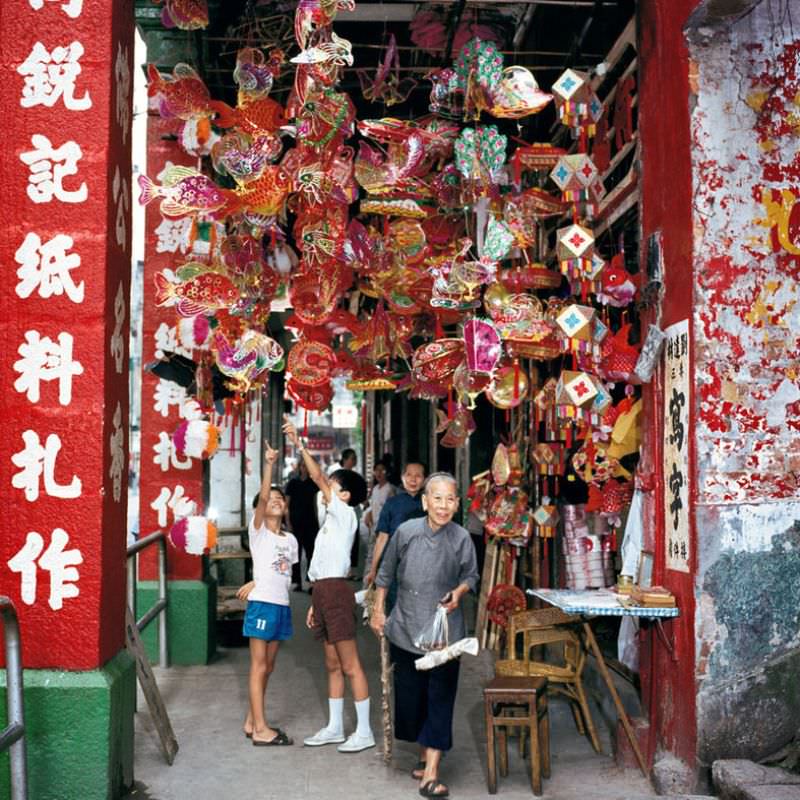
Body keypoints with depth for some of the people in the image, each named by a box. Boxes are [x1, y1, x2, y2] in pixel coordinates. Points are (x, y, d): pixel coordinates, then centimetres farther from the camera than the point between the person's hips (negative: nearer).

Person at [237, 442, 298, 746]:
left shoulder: (290, 540, 13)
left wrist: (258, 583, 2)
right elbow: (261, 496, -19)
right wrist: (269, 464, -28)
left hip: (281, 604, 6)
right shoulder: (258, 530, -3)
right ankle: (260, 729, -2)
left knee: (267, 667, 12)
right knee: (259, 667, -3)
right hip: (261, 604, -6)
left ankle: (252, 721, 22)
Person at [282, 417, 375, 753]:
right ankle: (335, 728, 21)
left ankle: (364, 731, 0)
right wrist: (315, 605, 19)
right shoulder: (330, 520, 20)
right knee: (332, 665, 14)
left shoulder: (345, 514, -6)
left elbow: (318, 478, -16)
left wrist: (299, 445, -15)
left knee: (350, 665, -5)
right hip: (324, 591, 9)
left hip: (336, 590, -9)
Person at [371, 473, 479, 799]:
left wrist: (459, 591, -12)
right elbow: (386, 573, 6)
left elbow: (471, 576, 9)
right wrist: (378, 611, 9)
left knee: (441, 699, -4)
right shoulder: (406, 531, -7)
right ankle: (424, 756, 33)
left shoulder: (462, 539, -8)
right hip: (406, 629, 1)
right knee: (410, 695, 11)